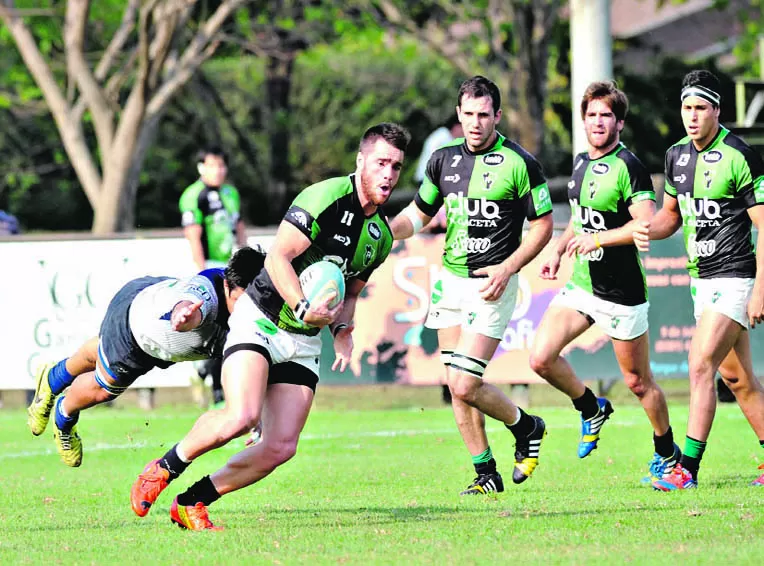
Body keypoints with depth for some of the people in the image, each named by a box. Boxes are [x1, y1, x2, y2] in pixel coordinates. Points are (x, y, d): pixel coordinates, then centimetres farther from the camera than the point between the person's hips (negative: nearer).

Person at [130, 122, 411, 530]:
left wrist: (342, 330, 2)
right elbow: (278, 256, -20)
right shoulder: (326, 197, -16)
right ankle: (164, 468, -2)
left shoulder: (381, 236, 9)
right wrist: (303, 308, -31)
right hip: (260, 320, -7)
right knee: (242, 416, -27)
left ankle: (192, 502, 9)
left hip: (303, 344, 7)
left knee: (281, 448, -6)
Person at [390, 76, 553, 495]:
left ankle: (526, 427, 14)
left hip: (491, 286, -6)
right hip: (449, 280, 6)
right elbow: (419, 213, 18)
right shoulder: (443, 159, 6)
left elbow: (542, 225, -4)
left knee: (465, 386, -13)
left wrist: (507, 268, -15)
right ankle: (486, 475, 15)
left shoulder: (520, 163, -10)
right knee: (457, 386, 5)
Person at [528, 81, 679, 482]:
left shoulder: (629, 167, -15)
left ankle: (667, 455, 23)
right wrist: (558, 251, 13)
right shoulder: (581, 162, 10)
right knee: (541, 358, -8)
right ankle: (591, 408, 18)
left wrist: (599, 239, -27)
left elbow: (647, 224, -25)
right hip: (581, 283, 7)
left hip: (622, 291, -7)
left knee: (638, 382, 4)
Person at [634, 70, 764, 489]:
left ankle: (688, 467, -16)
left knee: (700, 364, -16)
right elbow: (672, 213, 21)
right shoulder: (677, 155, 7)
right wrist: (649, 230, -2)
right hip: (701, 278, 8)